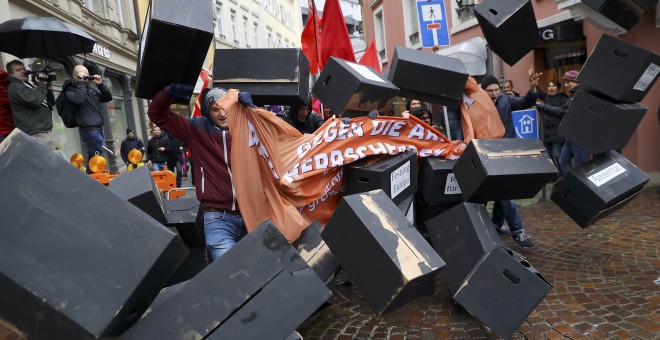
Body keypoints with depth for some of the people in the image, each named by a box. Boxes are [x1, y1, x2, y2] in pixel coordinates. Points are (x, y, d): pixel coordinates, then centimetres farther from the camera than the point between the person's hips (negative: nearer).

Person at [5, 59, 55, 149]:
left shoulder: (29, 85, 22)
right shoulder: (15, 87, -5)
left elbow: (51, 103, 23)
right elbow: (35, 101, -20)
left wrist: (49, 89, 5)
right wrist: (42, 85, -5)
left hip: (46, 131, 9)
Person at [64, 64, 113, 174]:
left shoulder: (91, 86, 18)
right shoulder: (70, 89, -1)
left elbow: (108, 98, 12)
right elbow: (79, 99, -22)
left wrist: (100, 84, -1)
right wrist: (81, 82, -13)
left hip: (98, 128, 7)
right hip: (89, 129, -7)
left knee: (93, 158, 12)